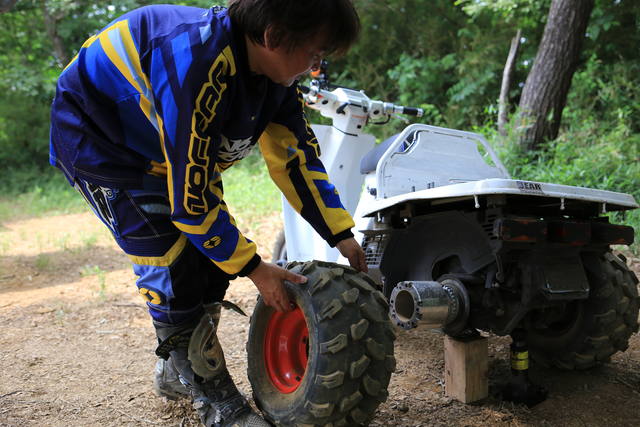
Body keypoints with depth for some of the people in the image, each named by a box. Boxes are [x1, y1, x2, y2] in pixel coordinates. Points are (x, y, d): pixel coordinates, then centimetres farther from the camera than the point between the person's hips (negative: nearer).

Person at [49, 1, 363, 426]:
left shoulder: (277, 74, -14)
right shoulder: (197, 62, -40)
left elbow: (297, 156, -5)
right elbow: (190, 198, -36)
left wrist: (343, 237, -10)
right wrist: (254, 268, -26)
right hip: (94, 136, -8)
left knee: (214, 255, 3)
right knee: (172, 265, -16)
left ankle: (176, 371, 23)